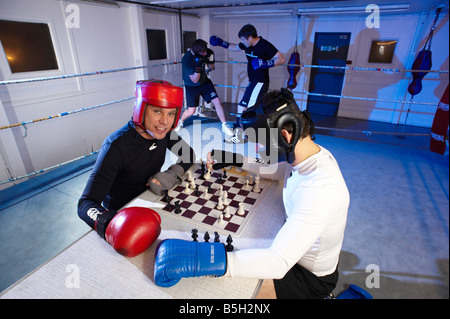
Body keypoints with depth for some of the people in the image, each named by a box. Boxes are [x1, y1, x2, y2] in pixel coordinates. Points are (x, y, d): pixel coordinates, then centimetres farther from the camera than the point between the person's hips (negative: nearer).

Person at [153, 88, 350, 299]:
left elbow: (278, 262, -43)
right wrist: (235, 159, 4)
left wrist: (201, 260, -48)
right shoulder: (314, 153, -9)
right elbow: (273, 169, 11)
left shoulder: (317, 188, -40)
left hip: (311, 278, -7)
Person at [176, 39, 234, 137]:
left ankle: (224, 126, 1)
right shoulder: (187, 59, -29)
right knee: (191, 111, -4)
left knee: (217, 101, -11)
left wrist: (211, 60, -21)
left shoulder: (204, 53, -14)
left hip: (204, 82, 4)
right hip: (191, 86, -4)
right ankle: (180, 121, 30)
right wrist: (197, 66, -40)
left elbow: (211, 68, 1)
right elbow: (195, 80, -27)